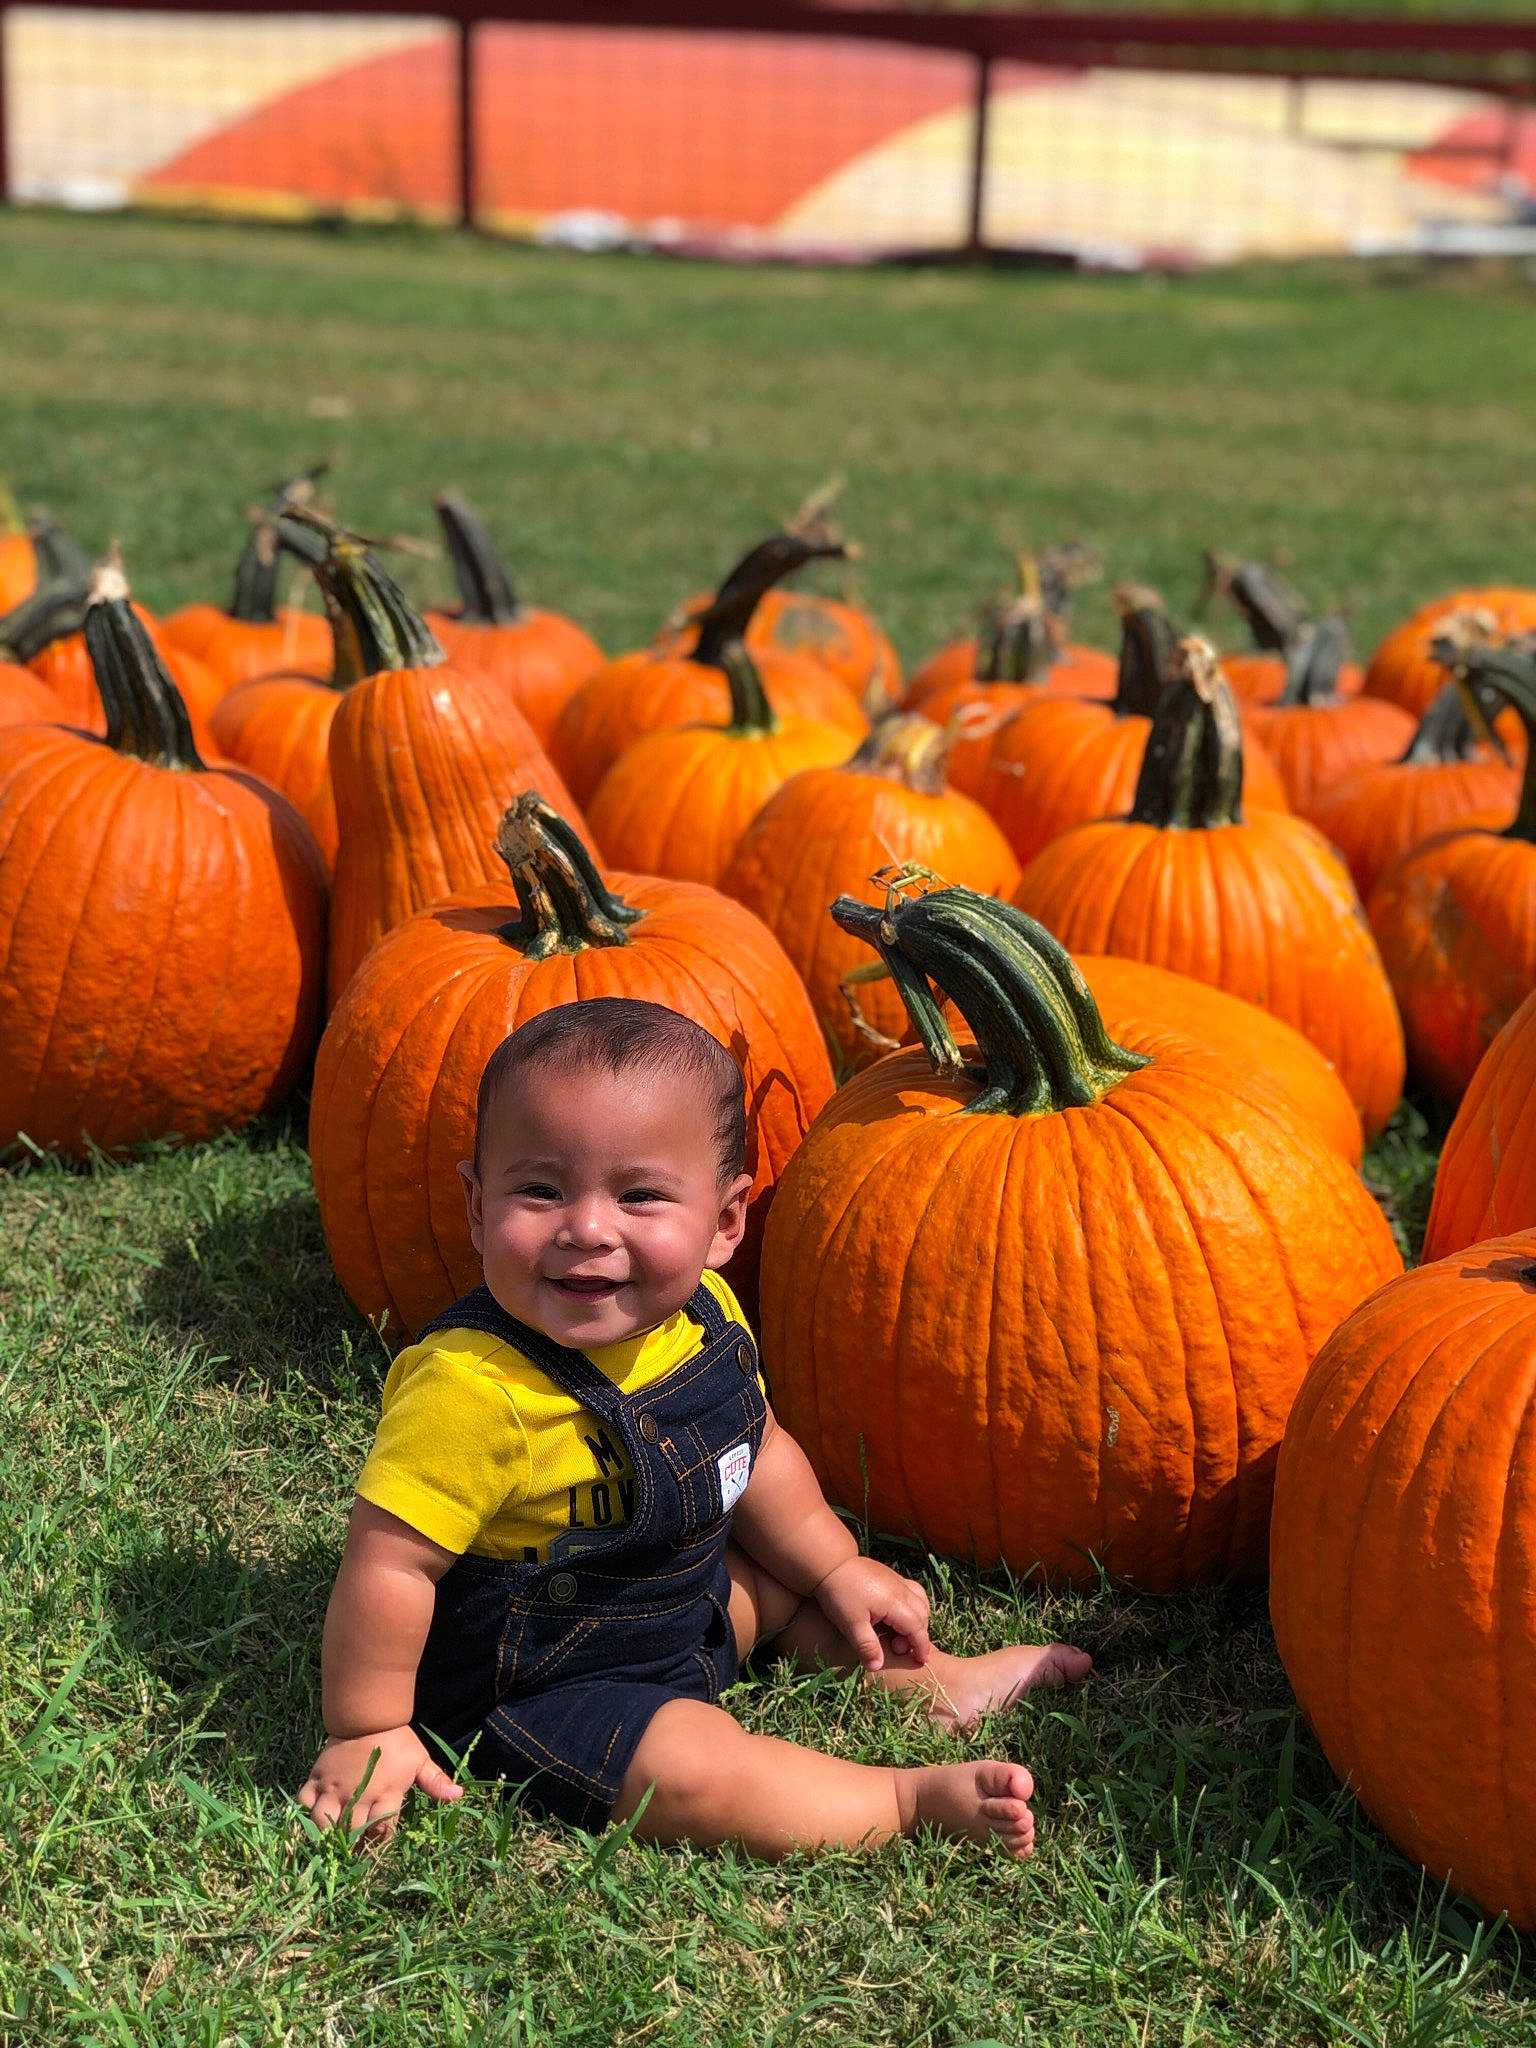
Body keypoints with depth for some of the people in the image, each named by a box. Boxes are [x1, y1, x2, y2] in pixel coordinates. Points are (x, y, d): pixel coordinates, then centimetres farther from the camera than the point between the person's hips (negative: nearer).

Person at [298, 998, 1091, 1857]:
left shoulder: (705, 1315, -9)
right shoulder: (474, 1392, -35)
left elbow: (754, 1449, 10)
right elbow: (389, 1564, -29)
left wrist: (839, 1569, 16)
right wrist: (369, 1734, -21)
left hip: (684, 1601, 9)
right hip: (533, 1687, -8)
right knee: (696, 1771, -27)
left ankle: (931, 1680, 40)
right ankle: (911, 1798, -12)